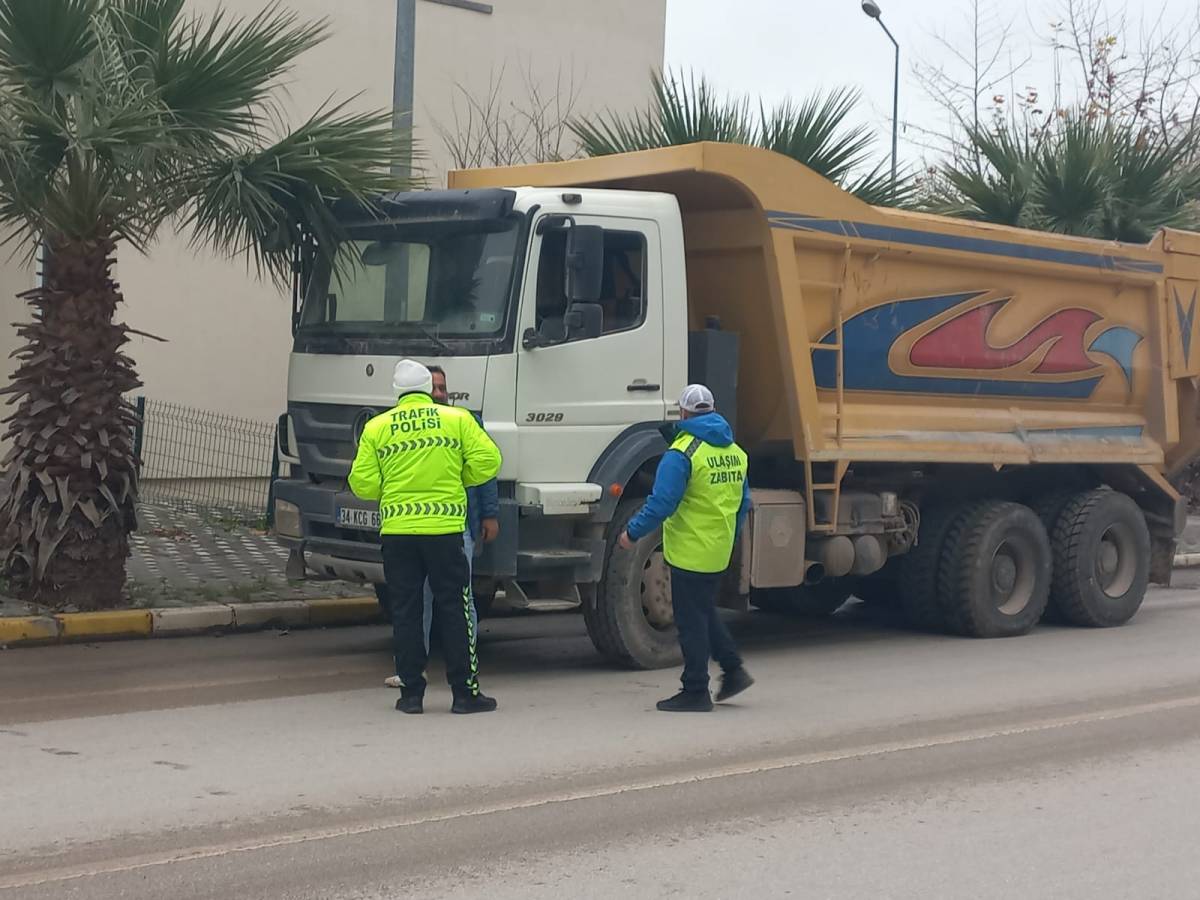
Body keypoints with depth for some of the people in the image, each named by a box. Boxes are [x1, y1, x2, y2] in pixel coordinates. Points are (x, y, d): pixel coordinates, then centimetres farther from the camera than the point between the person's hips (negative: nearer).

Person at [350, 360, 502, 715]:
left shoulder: (376, 428, 5)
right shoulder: (457, 419, 2)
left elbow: (362, 483, 1)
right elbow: (487, 460, -5)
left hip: (396, 532, 1)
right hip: (444, 529, -1)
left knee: (405, 612, 8)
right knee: (454, 610, 5)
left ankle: (411, 692, 10)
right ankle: (465, 692, 6)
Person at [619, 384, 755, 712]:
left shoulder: (683, 453, -16)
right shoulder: (735, 452, 9)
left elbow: (661, 503, -20)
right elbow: (743, 503, 15)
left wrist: (633, 533, -9)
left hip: (689, 552, -8)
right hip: (720, 553, 8)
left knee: (691, 622, 0)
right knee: (705, 612, 23)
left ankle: (695, 691, 5)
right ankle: (733, 669, 20)